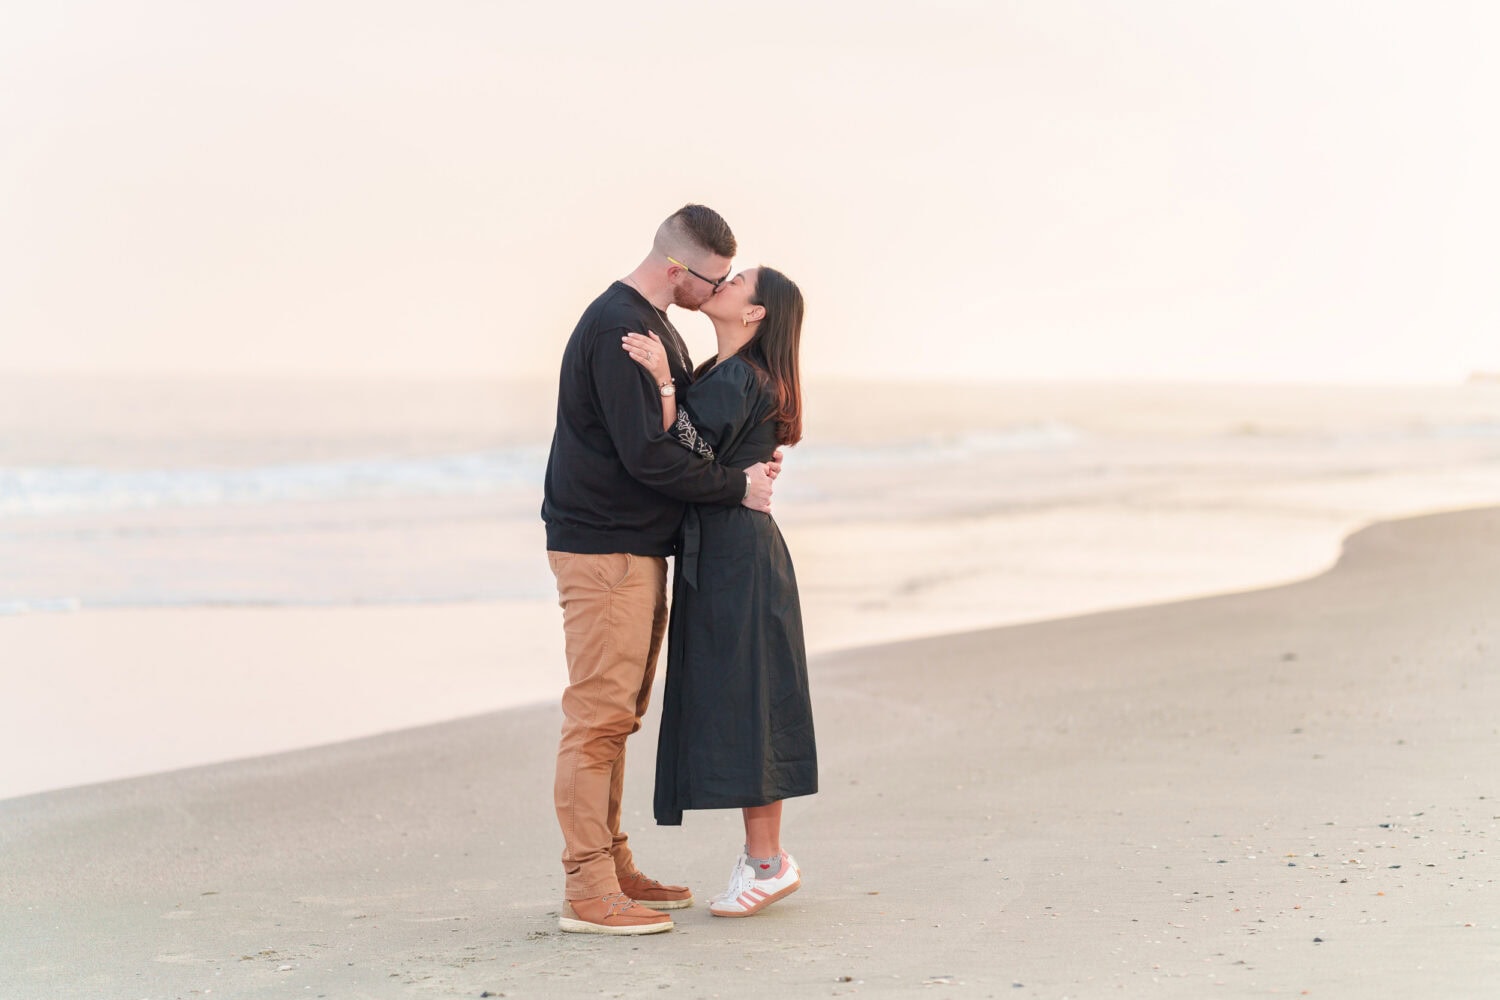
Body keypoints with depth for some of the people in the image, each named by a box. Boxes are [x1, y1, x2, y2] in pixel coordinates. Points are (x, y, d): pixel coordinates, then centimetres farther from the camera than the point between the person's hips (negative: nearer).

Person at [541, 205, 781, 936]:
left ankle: (612, 867, 19)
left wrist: (744, 466, 8)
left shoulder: (654, 327, 17)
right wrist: (735, 487, -11)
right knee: (598, 715, -10)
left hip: (637, 545, 10)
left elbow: (679, 429, 25)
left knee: (617, 715, 13)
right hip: (602, 547, -10)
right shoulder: (617, 328, -16)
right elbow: (645, 454, -21)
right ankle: (588, 890, -10)